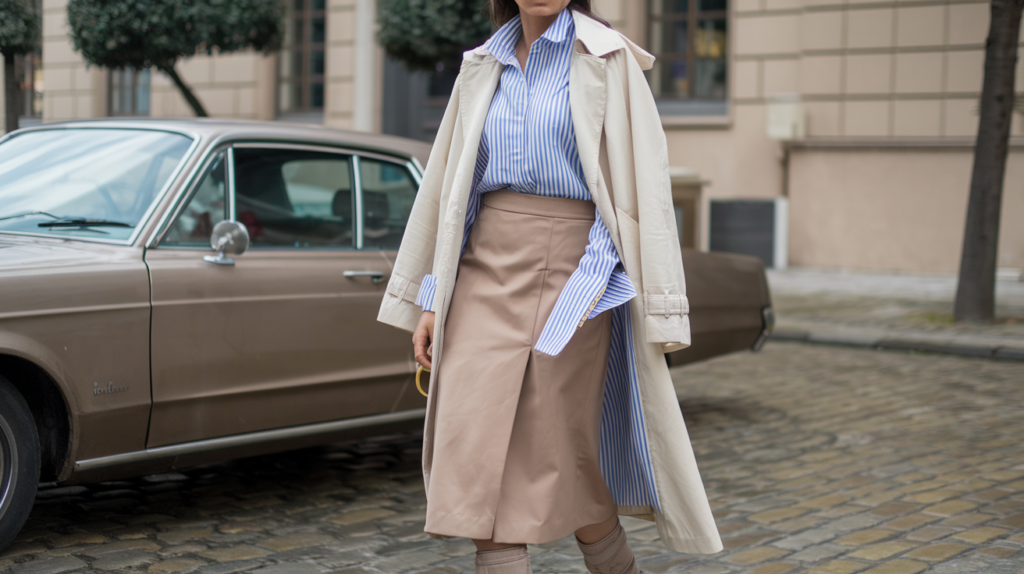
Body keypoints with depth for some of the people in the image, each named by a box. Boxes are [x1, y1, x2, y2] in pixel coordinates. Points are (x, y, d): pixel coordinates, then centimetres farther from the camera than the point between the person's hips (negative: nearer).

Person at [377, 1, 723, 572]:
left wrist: (657, 312, -10)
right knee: (476, 458, -5)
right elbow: (449, 186, 16)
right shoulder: (484, 69, 12)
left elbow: (644, 185, -5)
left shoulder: (607, 61, -1)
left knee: (553, 458, 2)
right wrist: (430, 300, 12)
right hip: (486, 273, 4)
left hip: (571, 271, -4)